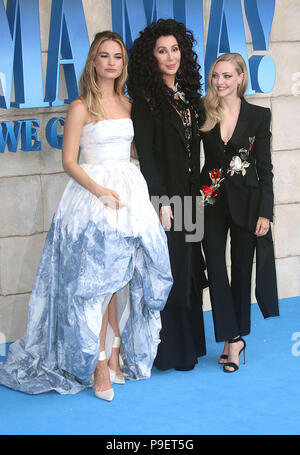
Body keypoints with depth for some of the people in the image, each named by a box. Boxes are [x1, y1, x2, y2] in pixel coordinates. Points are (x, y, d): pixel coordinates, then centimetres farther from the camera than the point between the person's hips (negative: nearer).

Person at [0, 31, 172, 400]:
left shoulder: (127, 104, 13)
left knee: (120, 277, 7)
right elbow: (69, 161, -7)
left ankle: (115, 354, 17)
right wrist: (101, 191, -19)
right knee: (96, 278, -6)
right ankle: (98, 364, 1)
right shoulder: (81, 107, -4)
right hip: (91, 194, -5)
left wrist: (136, 190, 7)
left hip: (130, 192, 5)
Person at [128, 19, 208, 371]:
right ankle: (168, 350, 9)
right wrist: (161, 200, -18)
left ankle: (188, 343, 24)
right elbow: (146, 153, -14)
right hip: (164, 195, -7)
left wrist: (196, 192, 12)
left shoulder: (187, 93, 12)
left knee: (189, 269, 12)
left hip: (188, 194, 7)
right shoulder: (146, 98, -10)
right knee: (168, 272, -2)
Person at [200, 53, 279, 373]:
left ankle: (235, 337, 21)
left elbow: (265, 168, -1)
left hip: (245, 202, -1)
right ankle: (233, 339, 7)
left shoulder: (258, 116, -1)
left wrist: (265, 212, -5)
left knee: (242, 269, 7)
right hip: (211, 201, 1)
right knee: (216, 270, 0)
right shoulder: (203, 114, 1)